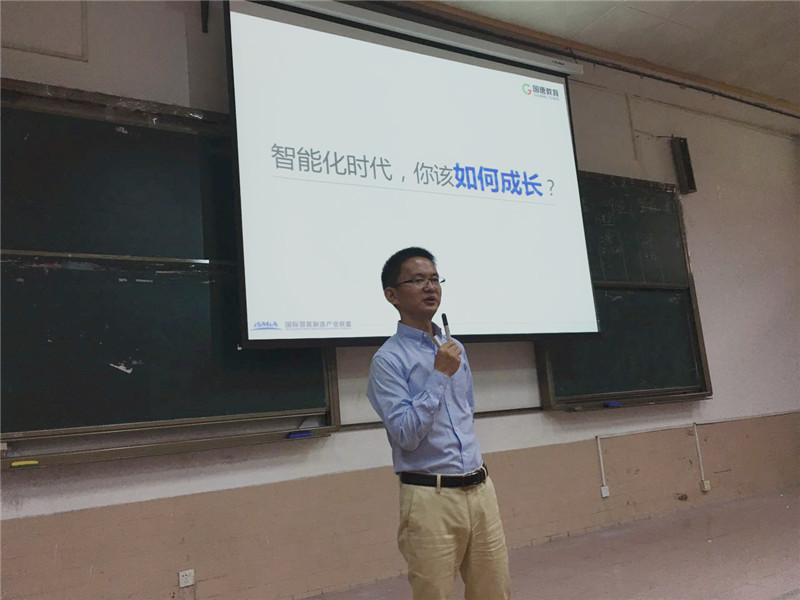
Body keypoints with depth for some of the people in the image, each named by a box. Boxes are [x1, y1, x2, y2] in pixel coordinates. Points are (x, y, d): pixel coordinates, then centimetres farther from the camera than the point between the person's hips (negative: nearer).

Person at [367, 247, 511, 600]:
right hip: (431, 497, -6)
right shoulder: (388, 359, -9)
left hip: (481, 490, 6)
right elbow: (406, 435, -18)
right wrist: (439, 375, -18)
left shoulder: (455, 348, 12)